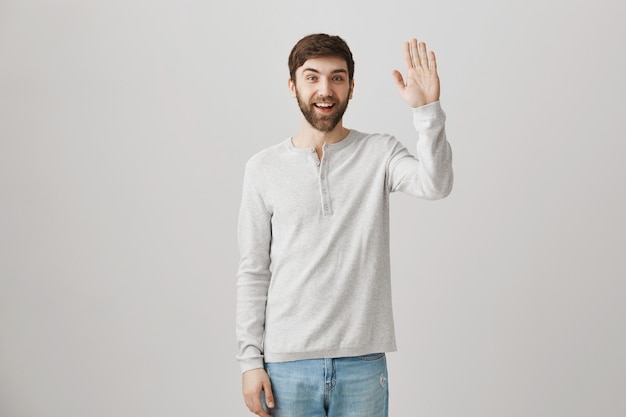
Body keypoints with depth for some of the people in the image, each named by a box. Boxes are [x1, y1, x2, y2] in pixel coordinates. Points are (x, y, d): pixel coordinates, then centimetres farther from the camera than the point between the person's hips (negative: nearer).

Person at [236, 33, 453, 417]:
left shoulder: (379, 153, 3)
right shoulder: (263, 168, 3)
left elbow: (435, 184, -17)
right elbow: (253, 273, 3)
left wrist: (427, 110, -28)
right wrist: (251, 360, 0)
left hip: (363, 361, 0)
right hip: (288, 362, 0)